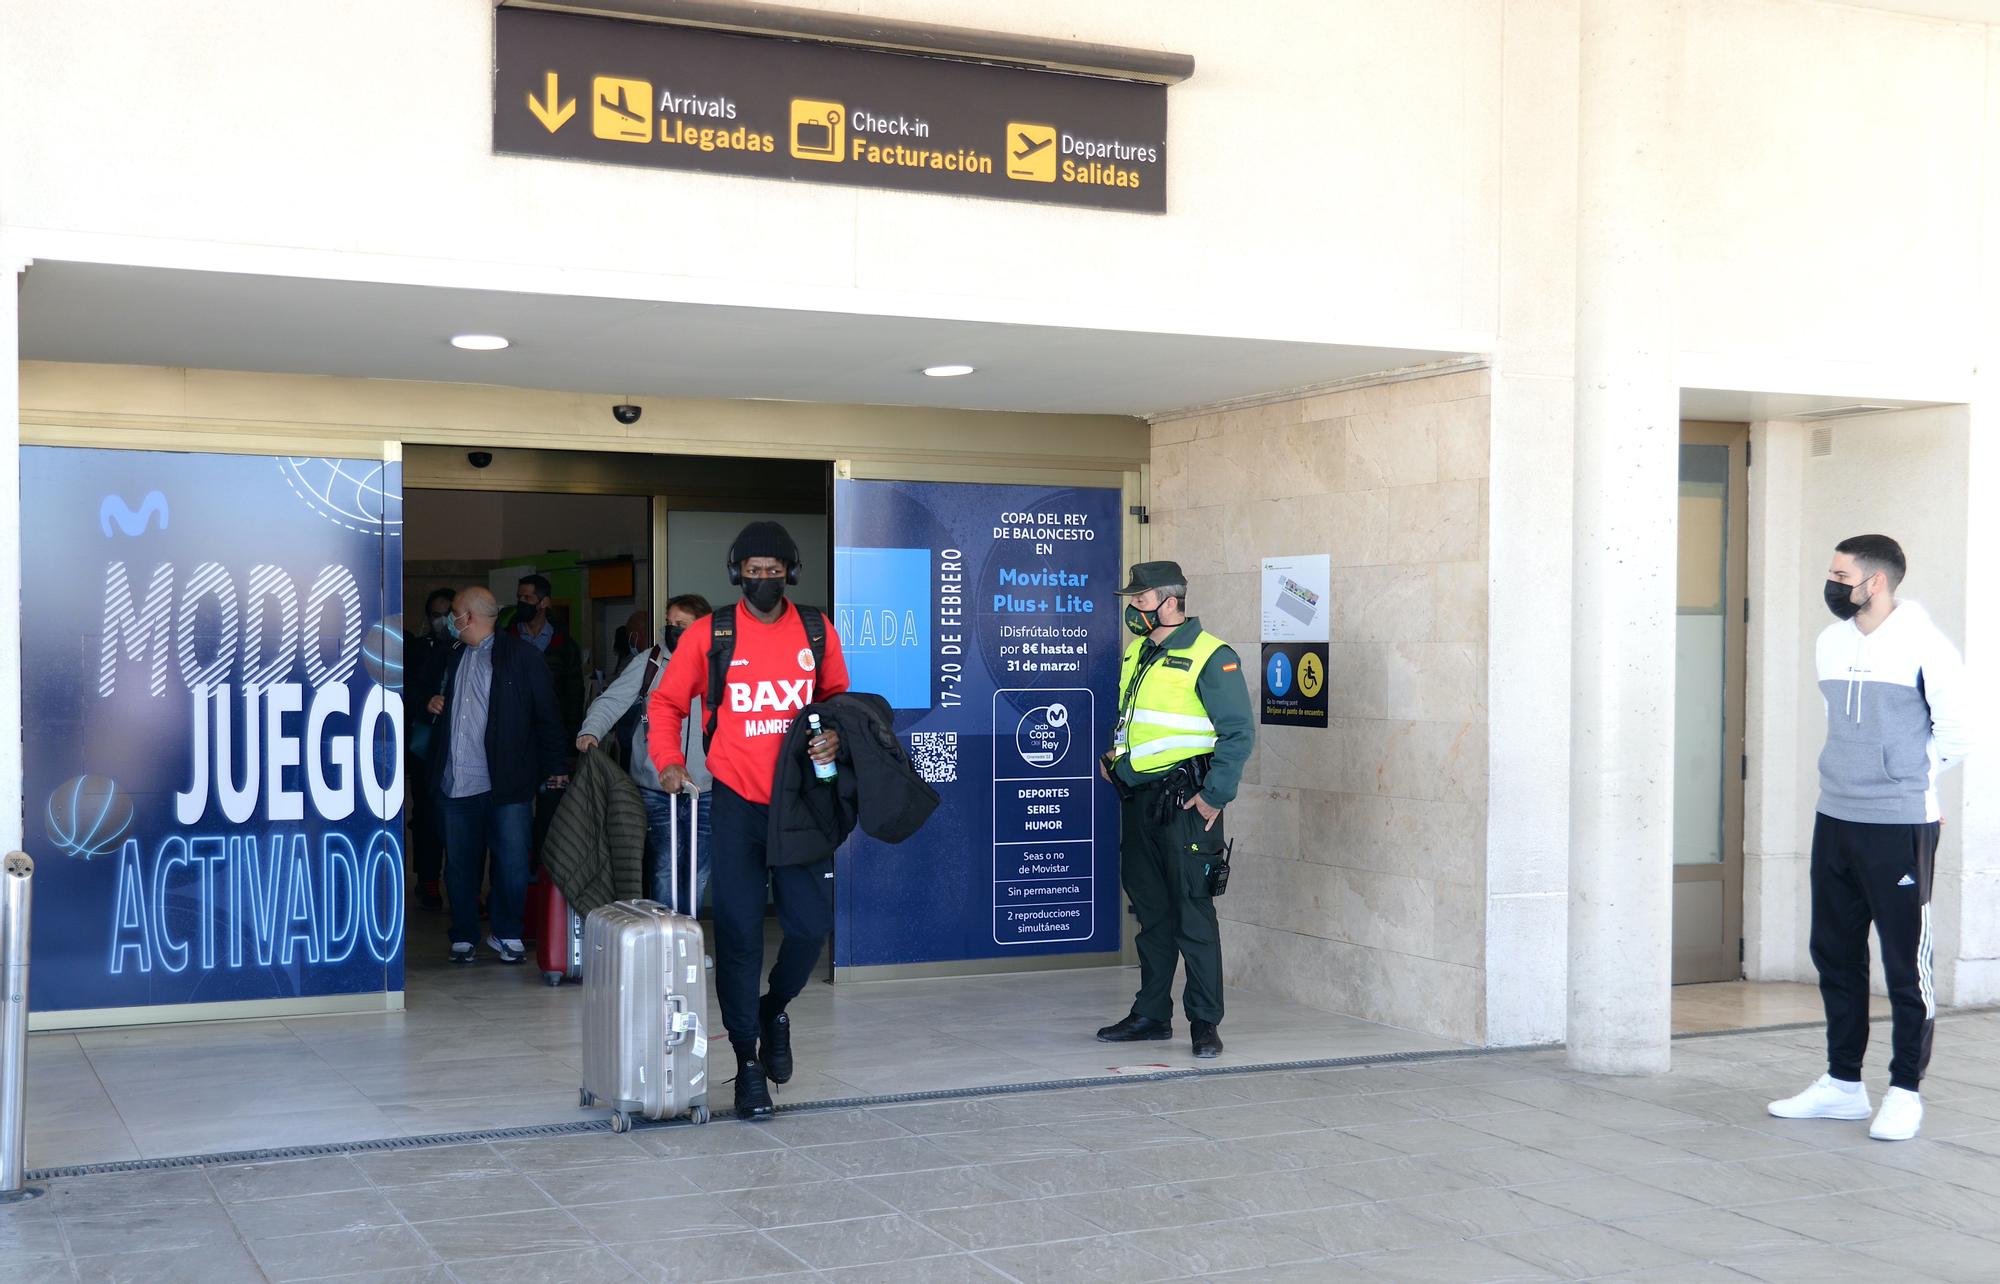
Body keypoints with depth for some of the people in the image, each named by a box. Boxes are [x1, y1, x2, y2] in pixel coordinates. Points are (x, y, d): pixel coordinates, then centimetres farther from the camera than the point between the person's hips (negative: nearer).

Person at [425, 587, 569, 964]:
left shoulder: (520, 655, -2)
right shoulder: (454, 656, 18)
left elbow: (546, 715, -3)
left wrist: (554, 769, -6)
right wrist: (434, 705, 11)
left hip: (506, 782, -6)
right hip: (456, 782, 6)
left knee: (511, 863, -1)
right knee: (459, 864, 8)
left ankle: (507, 934, 13)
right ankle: (464, 937, 18)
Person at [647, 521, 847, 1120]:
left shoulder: (816, 631, 5)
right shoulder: (710, 634, -1)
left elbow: (838, 699, 15)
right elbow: (667, 701, 7)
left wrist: (835, 737, -6)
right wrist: (669, 761, -8)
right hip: (736, 802, -2)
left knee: (812, 925, 0)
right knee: (739, 934, 0)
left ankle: (773, 1009, 31)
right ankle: (748, 1062, 11)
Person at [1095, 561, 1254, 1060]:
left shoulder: (1211, 657, -11)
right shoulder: (1136, 653, 14)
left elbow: (1239, 733, -13)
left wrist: (1215, 796, -16)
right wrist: (1115, 757, 13)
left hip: (1183, 804, -8)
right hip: (1137, 799, 8)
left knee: (1193, 914, -4)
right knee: (1151, 912, 14)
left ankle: (1205, 1022, 3)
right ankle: (1151, 1014, 23)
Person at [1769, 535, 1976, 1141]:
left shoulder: (1925, 646, -10)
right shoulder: (1829, 643, 10)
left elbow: (1955, 733, -4)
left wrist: (1907, 780, 5)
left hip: (1900, 827, -7)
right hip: (1833, 821, 7)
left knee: (1906, 963, 0)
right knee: (1834, 954, 12)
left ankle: (1906, 1091, 10)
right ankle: (1843, 1082, 23)